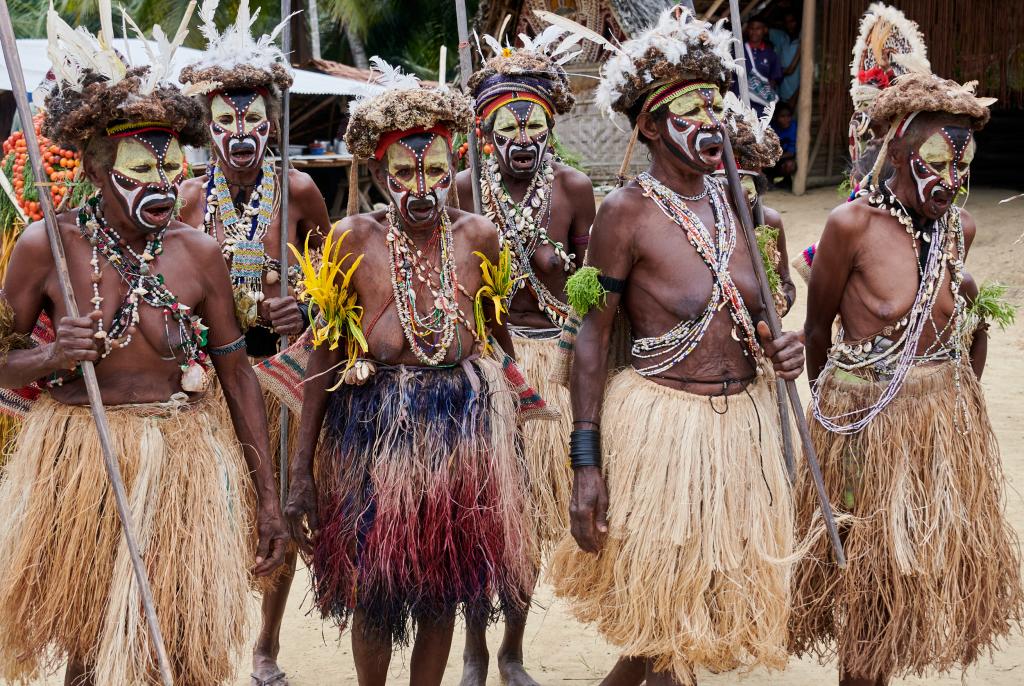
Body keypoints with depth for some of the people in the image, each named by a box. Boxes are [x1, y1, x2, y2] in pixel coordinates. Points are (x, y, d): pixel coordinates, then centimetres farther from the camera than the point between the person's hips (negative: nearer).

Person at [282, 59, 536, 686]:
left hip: (463, 424, 2)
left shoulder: (479, 237, -2)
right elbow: (324, 356, -4)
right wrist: (302, 469, -3)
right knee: (376, 589, 8)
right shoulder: (354, 240, -8)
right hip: (375, 430, -2)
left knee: (444, 588, 12)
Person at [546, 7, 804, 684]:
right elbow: (592, 337, -11)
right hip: (661, 423, -6)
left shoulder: (737, 203, 7)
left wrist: (780, 347, -5)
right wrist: (586, 463, -15)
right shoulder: (627, 211, -12)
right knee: (666, 619, 3)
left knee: (713, 601, 15)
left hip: (745, 418, 7)